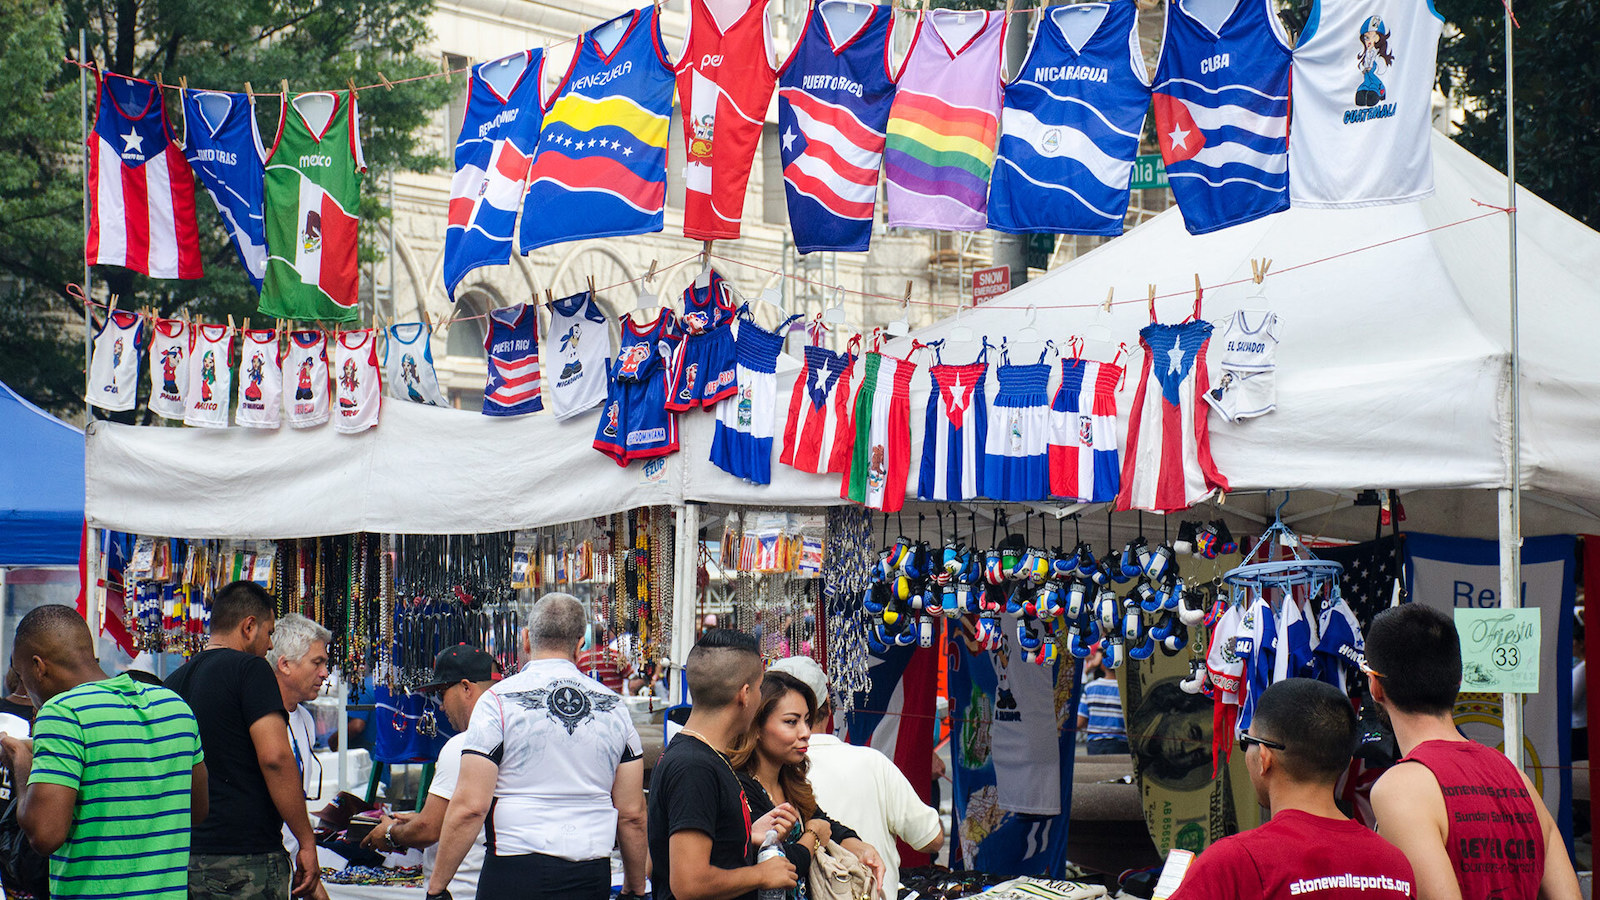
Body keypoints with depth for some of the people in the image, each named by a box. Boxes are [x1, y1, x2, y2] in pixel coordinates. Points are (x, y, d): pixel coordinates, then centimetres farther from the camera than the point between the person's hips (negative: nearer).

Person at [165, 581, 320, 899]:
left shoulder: (173, 682, 15)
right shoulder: (250, 669, -7)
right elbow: (275, 756, -17)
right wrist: (306, 842, -12)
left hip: (183, 859, 7)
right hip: (247, 859, -7)